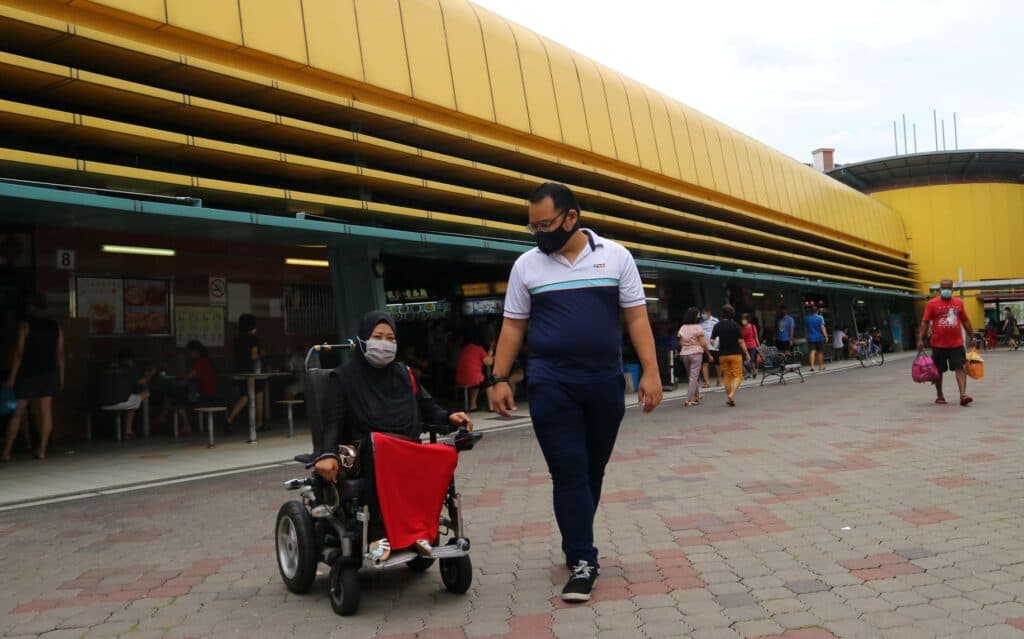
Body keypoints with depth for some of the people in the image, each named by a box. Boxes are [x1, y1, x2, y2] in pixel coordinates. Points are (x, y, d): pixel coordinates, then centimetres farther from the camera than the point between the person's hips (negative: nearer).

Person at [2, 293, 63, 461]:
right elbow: (60, 354, 6)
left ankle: (6, 452, 6)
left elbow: (19, 352, -12)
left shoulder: (25, 325, -7)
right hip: (49, 373, 3)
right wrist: (61, 378, 11)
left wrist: (11, 378, -10)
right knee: (46, 412, 3)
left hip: (27, 374, -3)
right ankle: (42, 450, 2)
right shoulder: (56, 326, 5)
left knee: (16, 413, 4)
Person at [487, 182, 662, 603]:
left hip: (605, 383, 1)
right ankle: (582, 561, 5)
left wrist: (650, 371, -6)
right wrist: (498, 379, 1)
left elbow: (636, 317, 2)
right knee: (569, 473, -3)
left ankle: (576, 545, 31)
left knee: (592, 471, 13)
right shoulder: (526, 265, 3)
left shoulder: (614, 256, 2)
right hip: (551, 386, -1)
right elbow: (512, 327, 6)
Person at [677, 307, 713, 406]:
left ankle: (696, 396, 30)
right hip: (696, 353, -5)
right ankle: (689, 400, -5)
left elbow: (681, 343, 5)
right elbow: (703, 343, -8)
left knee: (690, 376, 17)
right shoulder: (698, 327, -9)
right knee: (694, 376, -2)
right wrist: (709, 354, 0)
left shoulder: (682, 328, 5)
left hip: (684, 353, 5)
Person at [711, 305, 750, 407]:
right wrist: (747, 353, 0)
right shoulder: (735, 325, -7)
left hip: (723, 355, 3)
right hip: (735, 354, -3)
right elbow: (741, 341, -7)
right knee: (737, 376, 2)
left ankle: (728, 398, 14)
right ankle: (732, 394, -18)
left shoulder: (717, 326, 0)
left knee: (727, 376, 12)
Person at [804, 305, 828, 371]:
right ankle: (821, 366, 18)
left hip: (810, 338, 2)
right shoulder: (820, 318, -7)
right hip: (819, 338, -2)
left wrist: (806, 336, 23)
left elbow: (805, 329, 13)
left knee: (812, 352, -3)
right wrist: (826, 336, -11)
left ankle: (812, 366, -17)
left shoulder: (806, 319, 6)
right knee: (820, 352, 9)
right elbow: (822, 328, -13)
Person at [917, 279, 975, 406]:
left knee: (960, 368, -8)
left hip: (956, 343, 2)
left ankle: (963, 395, -12)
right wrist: (920, 339, -11)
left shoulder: (959, 303, 7)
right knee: (939, 371, 9)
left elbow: (965, 320, 15)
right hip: (938, 344, -2)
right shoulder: (932, 303, -3)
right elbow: (925, 322, -4)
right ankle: (939, 396, 23)